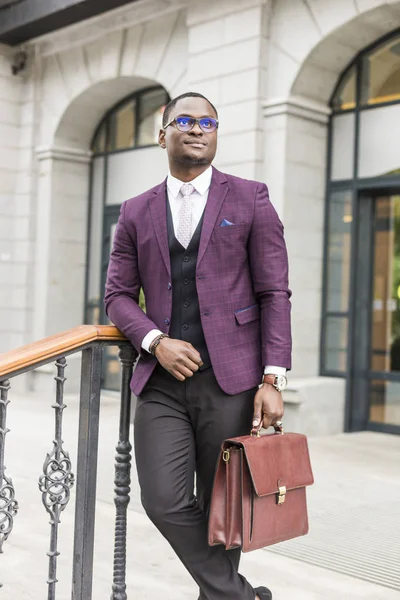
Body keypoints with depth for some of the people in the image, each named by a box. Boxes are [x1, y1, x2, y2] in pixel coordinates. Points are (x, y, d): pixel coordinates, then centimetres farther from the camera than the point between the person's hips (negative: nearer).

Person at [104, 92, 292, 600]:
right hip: (163, 381, 2)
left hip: (230, 379, -2)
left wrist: (273, 379, -7)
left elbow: (274, 294, 1)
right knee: (164, 500, -9)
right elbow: (118, 295, 12)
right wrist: (155, 341, -8)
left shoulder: (250, 199, 5)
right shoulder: (136, 213, 13)